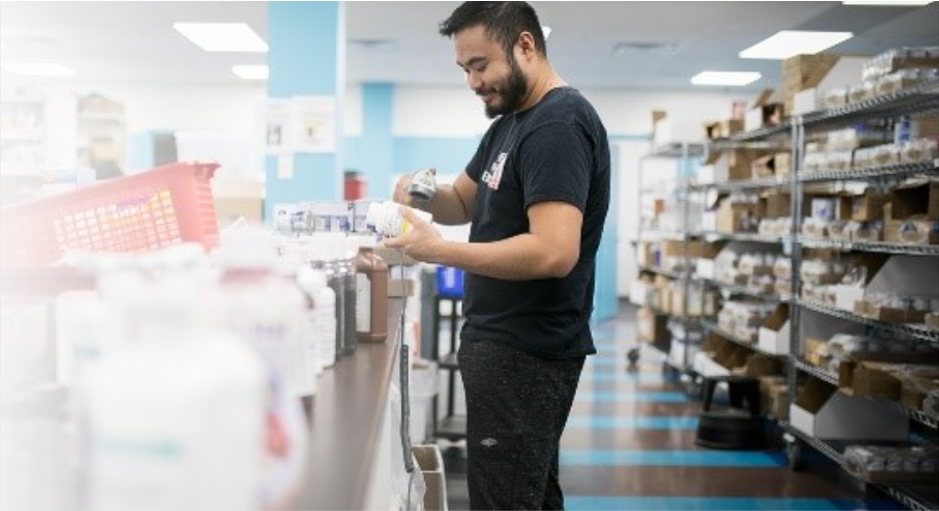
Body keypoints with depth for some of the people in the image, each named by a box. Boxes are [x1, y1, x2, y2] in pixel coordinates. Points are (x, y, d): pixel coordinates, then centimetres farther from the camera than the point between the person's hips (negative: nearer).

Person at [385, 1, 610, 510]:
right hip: (504, 341, 10)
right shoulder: (509, 121, 14)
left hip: (525, 351, -10)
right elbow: (465, 202, 22)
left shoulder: (559, 124, -18)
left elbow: (553, 252, -28)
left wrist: (439, 251, -23)